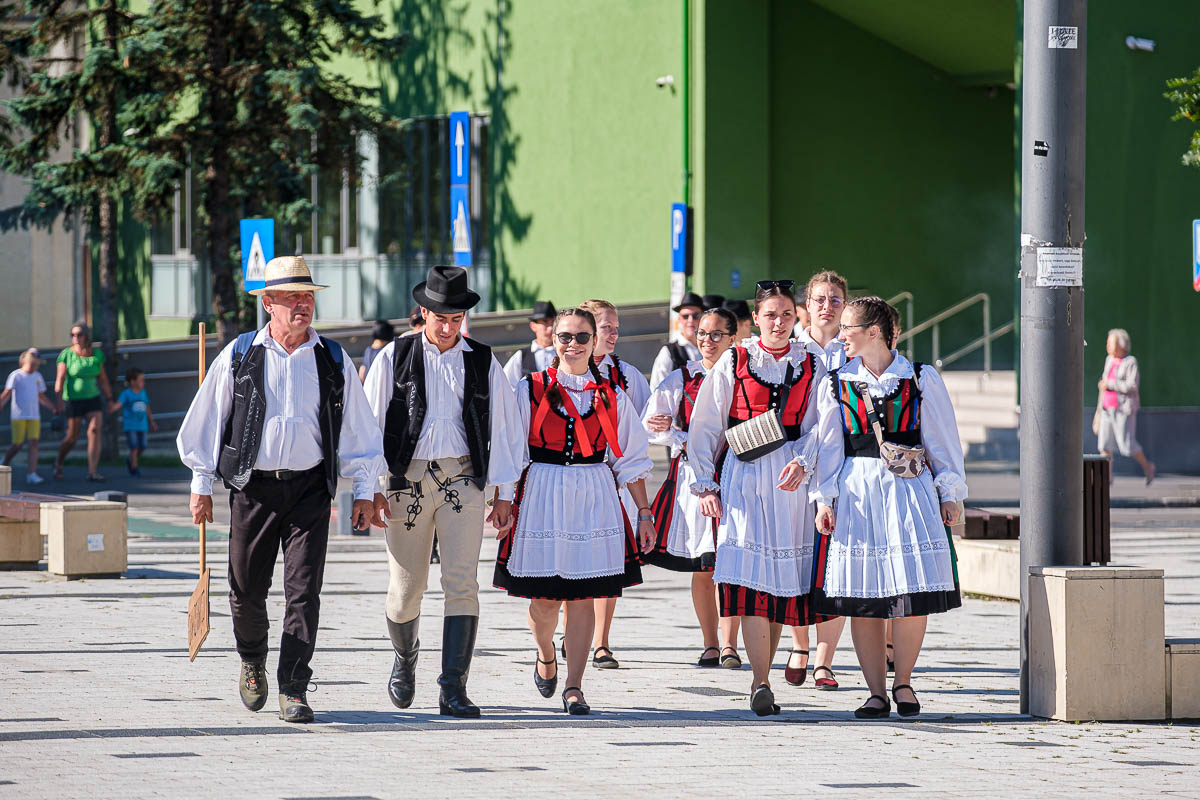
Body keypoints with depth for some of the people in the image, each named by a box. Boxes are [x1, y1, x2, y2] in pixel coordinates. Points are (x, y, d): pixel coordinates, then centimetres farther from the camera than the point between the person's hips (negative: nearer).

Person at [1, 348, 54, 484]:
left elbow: (41, 397, 22)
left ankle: (32, 474, -12)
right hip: (19, 416, -4)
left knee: (34, 442, -9)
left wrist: (54, 409, 18)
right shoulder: (16, 376, -3)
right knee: (17, 445, -3)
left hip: (34, 416, 4)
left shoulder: (37, 377, 13)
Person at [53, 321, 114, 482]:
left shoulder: (96, 355, 2)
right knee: (72, 437, 4)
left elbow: (103, 379, 10)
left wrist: (109, 399, 9)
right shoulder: (66, 355, -9)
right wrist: (60, 401, -23)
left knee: (95, 431, -15)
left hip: (93, 399, 3)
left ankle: (93, 472, -18)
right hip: (73, 401, -3)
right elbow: (60, 379, -14)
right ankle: (59, 463, 33)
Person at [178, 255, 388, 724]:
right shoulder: (239, 356, 2)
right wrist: (201, 485, 5)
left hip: (309, 488, 0)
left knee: (303, 591, -8)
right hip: (252, 487, 0)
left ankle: (293, 690, -5)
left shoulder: (333, 361, 6)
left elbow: (359, 430, 10)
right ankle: (252, 661, 35)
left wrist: (365, 491, 4)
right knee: (247, 589, 6)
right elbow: (206, 421, 7)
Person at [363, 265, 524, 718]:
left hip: (463, 480, 0)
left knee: (462, 586, -11)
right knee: (405, 588, 5)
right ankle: (405, 658, 36)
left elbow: (503, 426, 11)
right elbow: (371, 422, 4)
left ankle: (453, 690, -11)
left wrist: (504, 494, 8)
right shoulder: (394, 358, 3)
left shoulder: (482, 362, 7)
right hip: (407, 479, 0)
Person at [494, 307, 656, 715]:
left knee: (583, 596, -4)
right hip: (542, 495, -1)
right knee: (544, 598, 0)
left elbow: (630, 459, 12)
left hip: (595, 497, 1)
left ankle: (574, 687, -1)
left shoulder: (611, 396, 9)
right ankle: (546, 654, 32)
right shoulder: (531, 390, 4)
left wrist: (644, 512, 8)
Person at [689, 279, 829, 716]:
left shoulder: (810, 367, 10)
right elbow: (705, 426, 6)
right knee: (751, 574, -14)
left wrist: (802, 463, -19)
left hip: (791, 478, 2)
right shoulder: (734, 362, 6)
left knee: (782, 578, 3)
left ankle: (762, 678, 16)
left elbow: (816, 426, 1)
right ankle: (761, 685, -18)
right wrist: (705, 485, 0)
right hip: (743, 472, -2)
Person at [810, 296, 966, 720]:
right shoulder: (837, 382, 9)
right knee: (862, 597, -1)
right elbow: (829, 445, 8)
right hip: (856, 490, 1)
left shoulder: (921, 379, 4)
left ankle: (903, 682, 10)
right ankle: (876, 692, 7)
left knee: (913, 593, -7)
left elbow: (942, 439, 7)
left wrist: (949, 493, 3)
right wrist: (825, 499, 1)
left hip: (910, 488, -1)